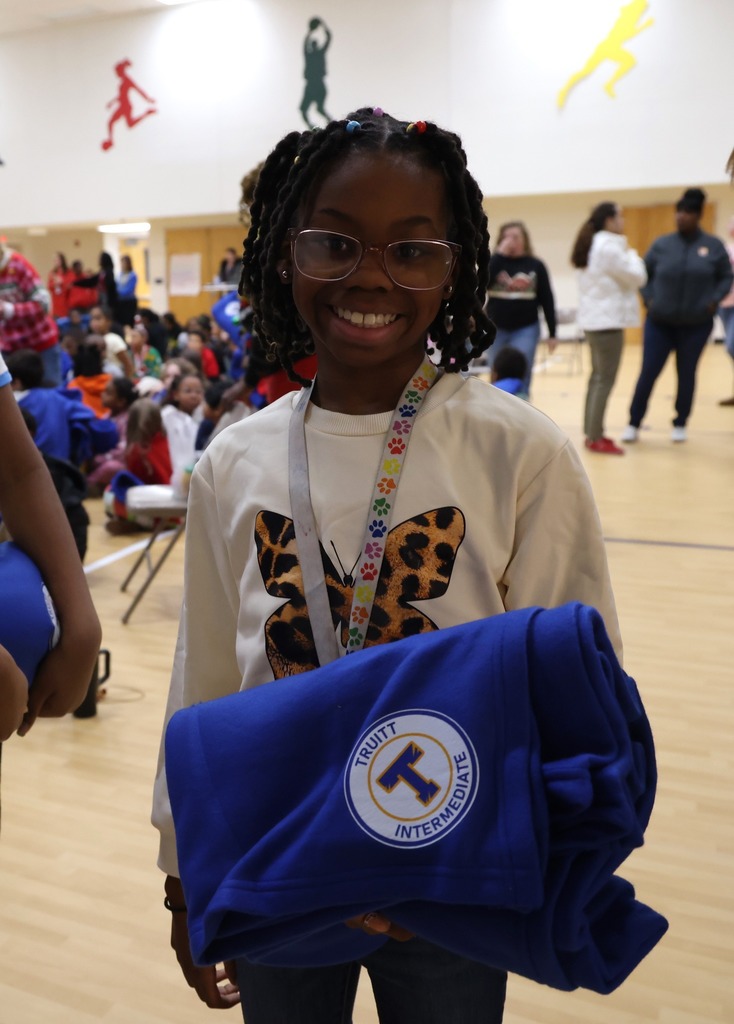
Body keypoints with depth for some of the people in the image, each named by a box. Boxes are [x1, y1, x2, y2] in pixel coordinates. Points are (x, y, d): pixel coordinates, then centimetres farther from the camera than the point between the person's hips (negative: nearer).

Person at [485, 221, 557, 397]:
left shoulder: (535, 265, 1)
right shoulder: (495, 261, 4)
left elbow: (547, 300, 2)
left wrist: (552, 333, 0)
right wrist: (500, 254, -15)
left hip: (526, 329, -2)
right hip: (497, 329, 2)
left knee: (520, 379, -6)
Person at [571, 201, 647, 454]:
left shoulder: (592, 246, 14)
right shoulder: (609, 247, -16)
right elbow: (637, 277, -10)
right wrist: (631, 254, 5)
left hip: (593, 318, 10)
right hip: (608, 320, -10)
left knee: (598, 376, 14)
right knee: (605, 379, -8)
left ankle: (592, 433, 18)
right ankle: (596, 439, -6)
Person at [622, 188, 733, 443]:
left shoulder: (713, 246, -1)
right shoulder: (662, 244, 0)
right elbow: (644, 274, 10)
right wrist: (648, 298, -3)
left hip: (696, 324, 0)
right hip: (660, 322, 0)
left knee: (686, 374, 9)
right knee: (648, 373, 0)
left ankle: (680, 425, 23)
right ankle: (634, 424, 13)